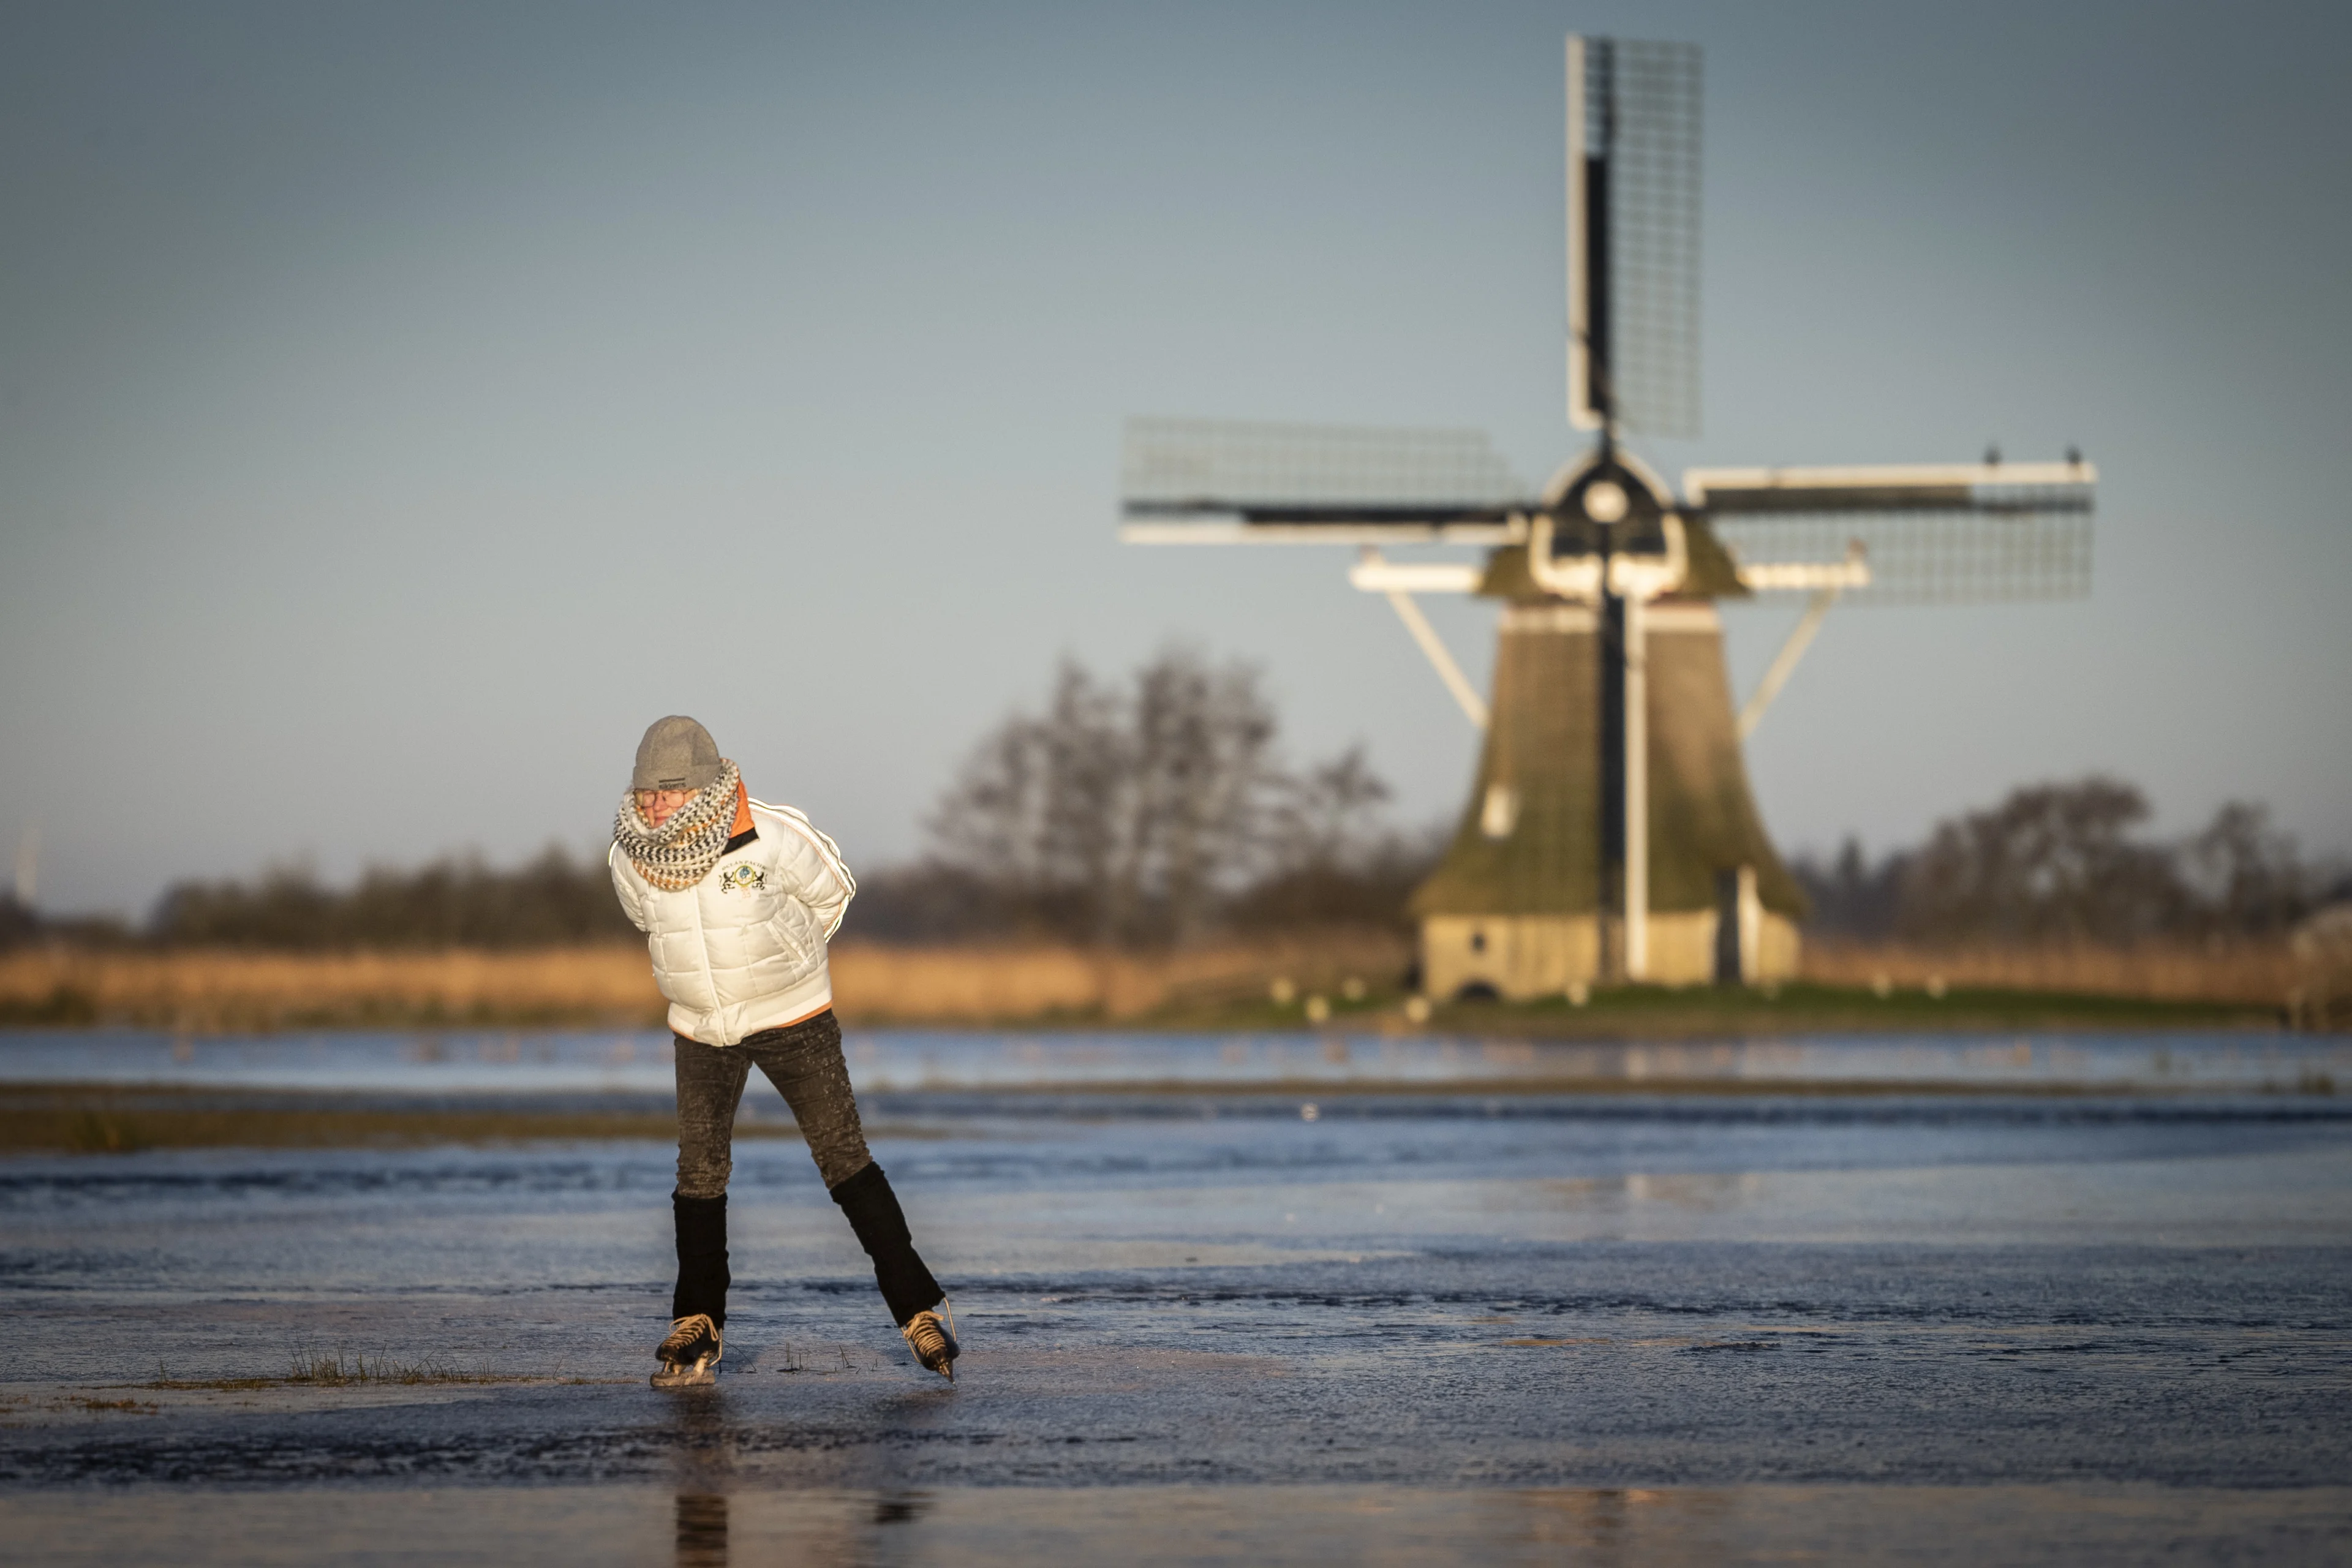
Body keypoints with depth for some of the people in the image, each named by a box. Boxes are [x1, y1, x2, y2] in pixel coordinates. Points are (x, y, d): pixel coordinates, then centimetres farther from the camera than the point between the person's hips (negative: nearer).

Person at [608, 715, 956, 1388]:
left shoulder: (771, 838, -23)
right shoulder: (629, 855, -13)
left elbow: (831, 890, -2)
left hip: (792, 1020, -3)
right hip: (702, 1028, 3)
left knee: (843, 1156, -6)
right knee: (699, 1168, 0)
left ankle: (919, 1307, -3)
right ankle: (697, 1329, 12)